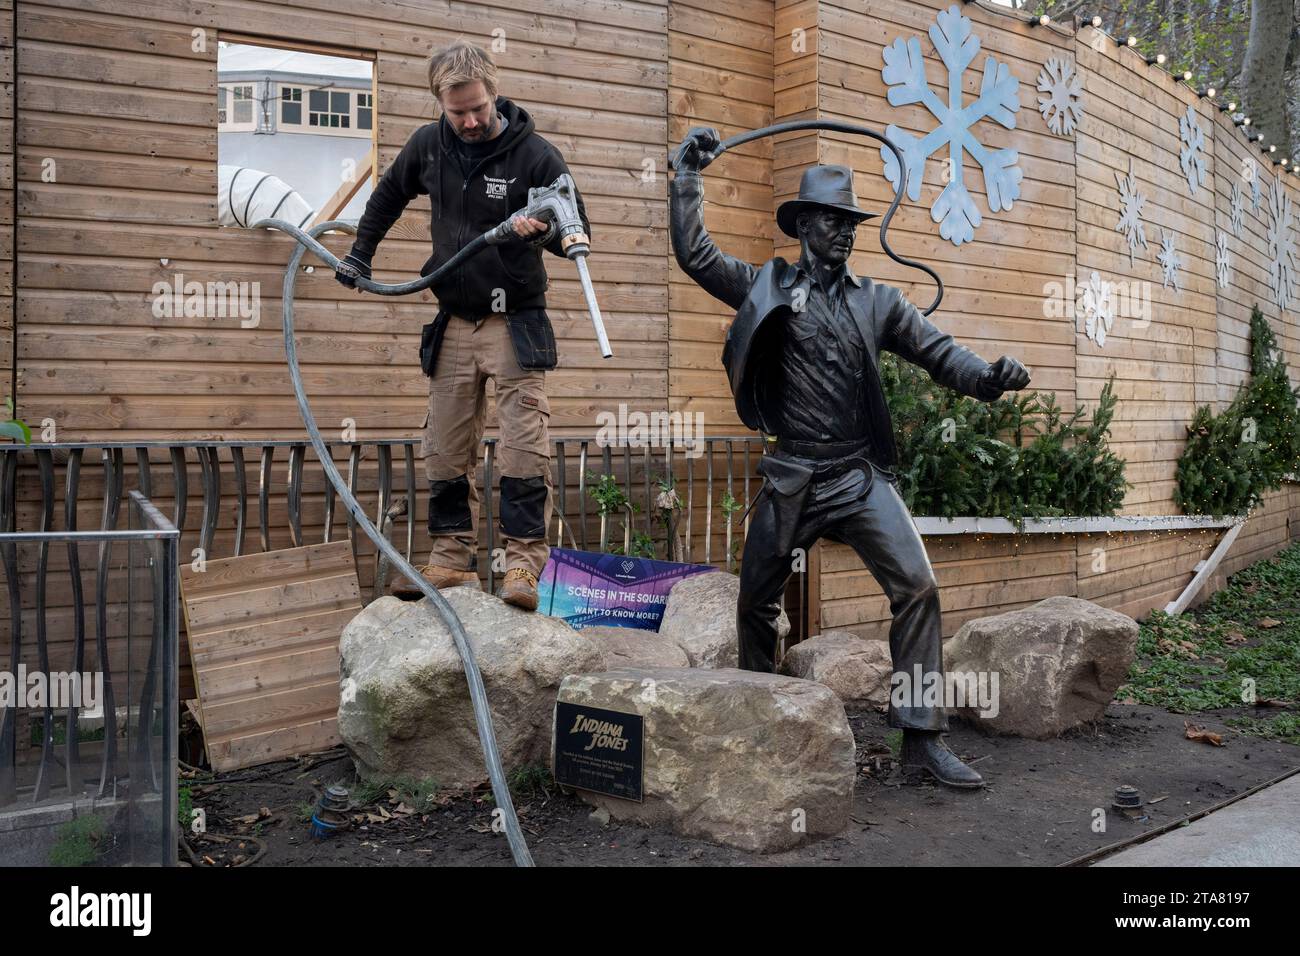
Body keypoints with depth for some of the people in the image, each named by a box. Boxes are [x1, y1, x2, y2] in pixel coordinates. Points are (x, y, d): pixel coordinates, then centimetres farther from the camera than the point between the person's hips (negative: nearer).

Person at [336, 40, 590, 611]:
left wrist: (545, 230, -29)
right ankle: (453, 559, 16)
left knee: (523, 450, -11)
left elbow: (578, 232, -8)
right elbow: (389, 195, 22)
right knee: (445, 452, 7)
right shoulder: (428, 146, 2)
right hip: (453, 324, 5)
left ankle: (523, 564, -8)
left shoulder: (535, 155, -12)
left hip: (515, 324, -5)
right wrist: (359, 252, 20)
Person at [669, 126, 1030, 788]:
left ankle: (922, 737, -7)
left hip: (860, 474, 1)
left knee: (916, 587, -14)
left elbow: (939, 353, 3)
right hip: (790, 476, 0)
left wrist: (989, 376, -16)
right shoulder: (768, 286, 5)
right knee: (756, 602, 10)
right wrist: (688, 177, -1)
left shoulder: (877, 301, 9)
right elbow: (695, 256, 1)